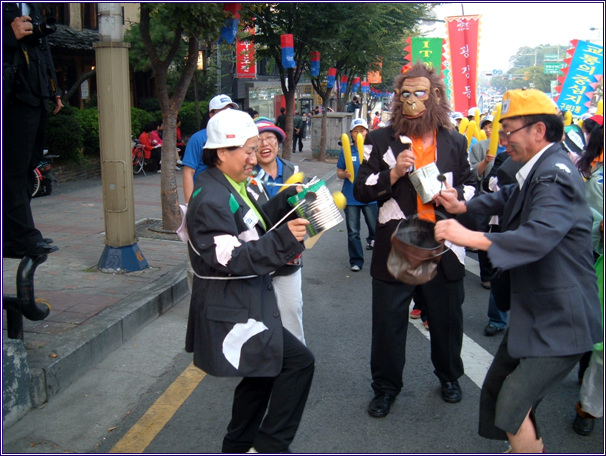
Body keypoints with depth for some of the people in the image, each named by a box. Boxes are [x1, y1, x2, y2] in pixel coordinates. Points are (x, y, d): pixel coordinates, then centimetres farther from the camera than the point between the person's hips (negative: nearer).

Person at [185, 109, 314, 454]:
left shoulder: (232, 188, 12)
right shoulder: (211, 200, -20)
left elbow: (254, 226, 21)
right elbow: (230, 258, -26)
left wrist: (285, 202, 9)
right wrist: (284, 240, -30)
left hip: (246, 304, 11)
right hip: (231, 312, -11)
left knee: (263, 373, 20)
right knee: (299, 361, -10)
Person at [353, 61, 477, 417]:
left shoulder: (455, 142, 7)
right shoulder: (381, 140, -1)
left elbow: (470, 185, 18)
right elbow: (361, 190, -4)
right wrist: (394, 173, -20)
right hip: (395, 250, -2)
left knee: (447, 319, 16)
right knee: (388, 324, 6)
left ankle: (449, 377, 41)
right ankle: (386, 387, 26)